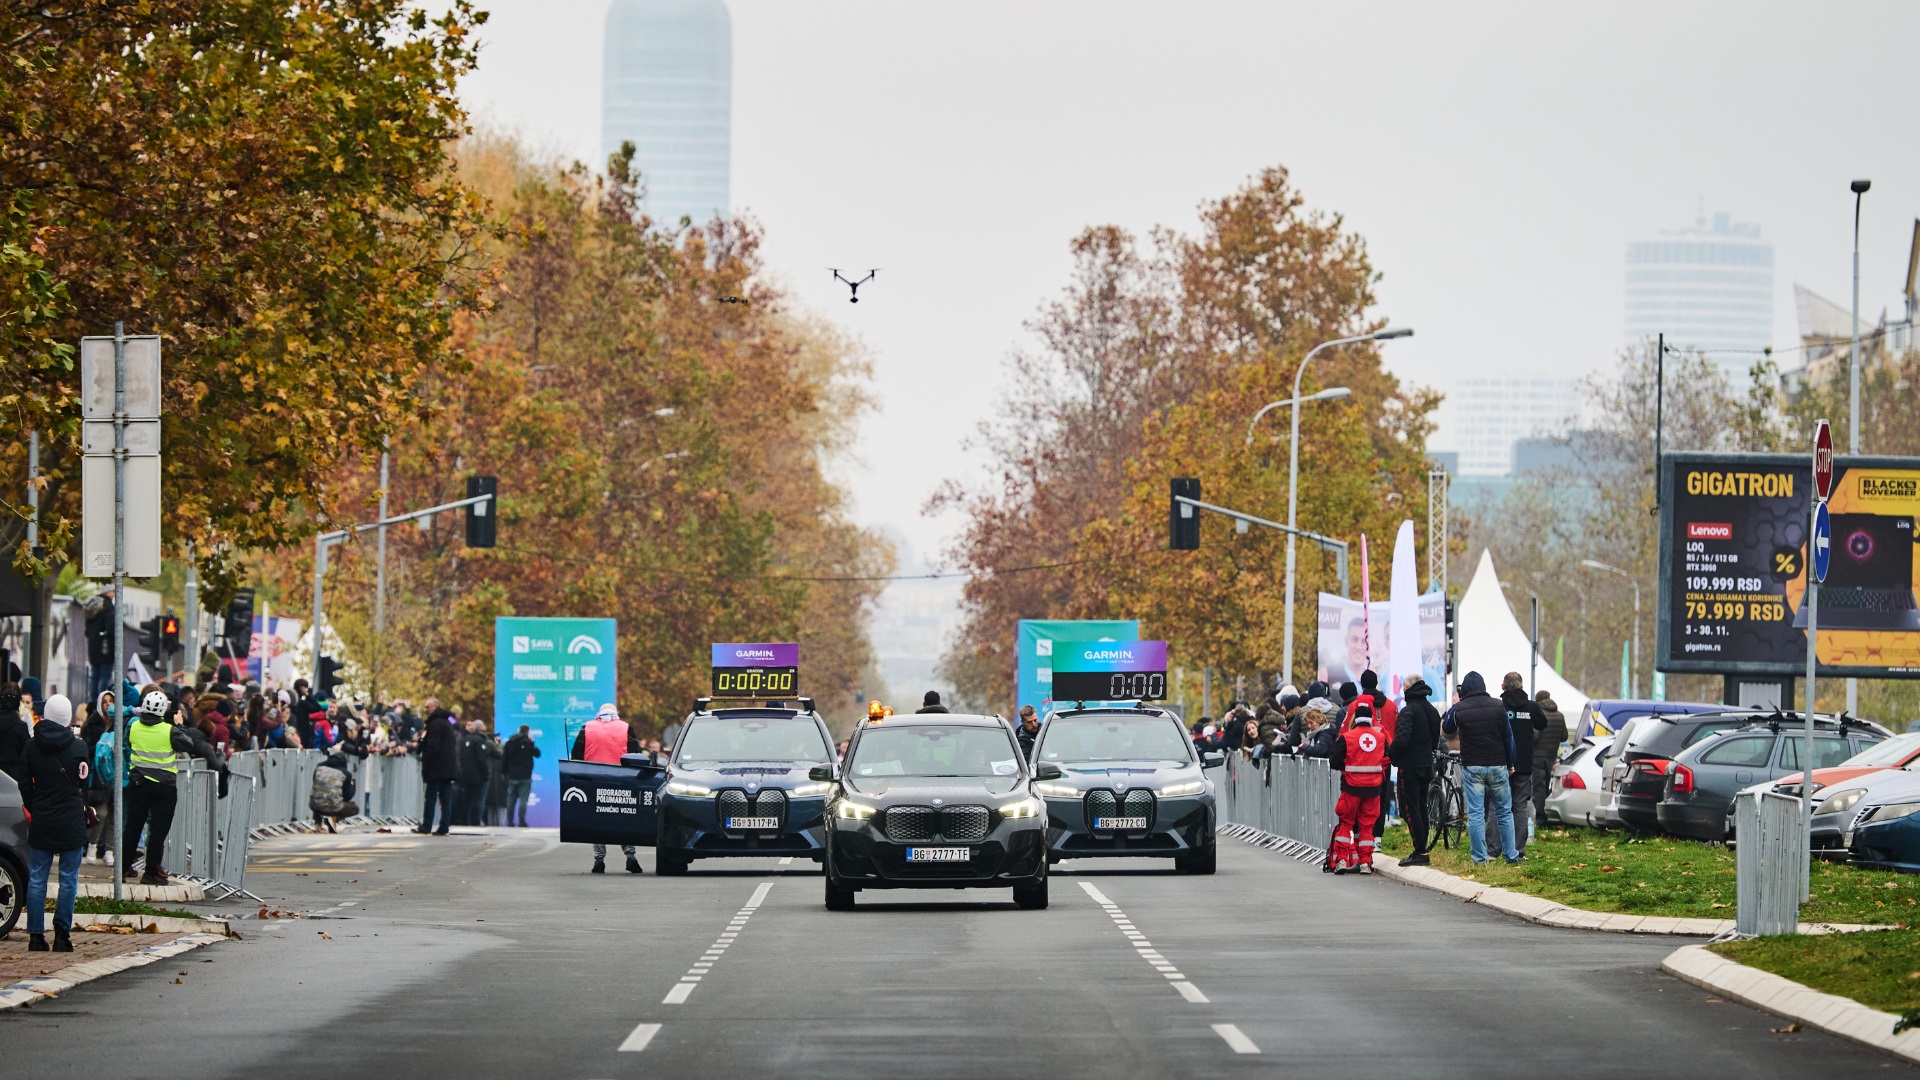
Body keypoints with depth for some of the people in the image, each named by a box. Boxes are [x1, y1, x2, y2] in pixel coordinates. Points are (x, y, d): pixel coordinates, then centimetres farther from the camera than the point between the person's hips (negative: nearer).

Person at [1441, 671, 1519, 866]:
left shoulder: (1459, 709, -5)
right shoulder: (1497, 707, -2)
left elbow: (1447, 729, 14)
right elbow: (1508, 737, 3)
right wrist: (1510, 763, 14)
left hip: (1472, 767, -1)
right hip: (1497, 765, 1)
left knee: (1475, 814, 0)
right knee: (1504, 812, 11)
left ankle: (1479, 858, -3)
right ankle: (1511, 855, 11)